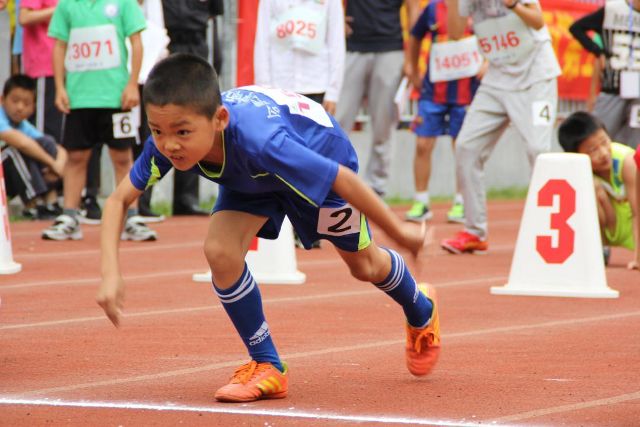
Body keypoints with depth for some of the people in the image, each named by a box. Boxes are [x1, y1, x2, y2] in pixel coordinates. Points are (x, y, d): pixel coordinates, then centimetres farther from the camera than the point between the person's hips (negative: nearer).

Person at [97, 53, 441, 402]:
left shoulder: (260, 141, -49)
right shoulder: (166, 142, -35)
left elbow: (344, 179, -38)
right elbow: (118, 200, -21)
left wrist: (401, 233, -25)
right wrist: (111, 273, -36)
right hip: (253, 177, 4)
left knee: (364, 265, 16)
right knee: (219, 250, -21)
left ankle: (421, 311, 52)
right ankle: (267, 367, -1)